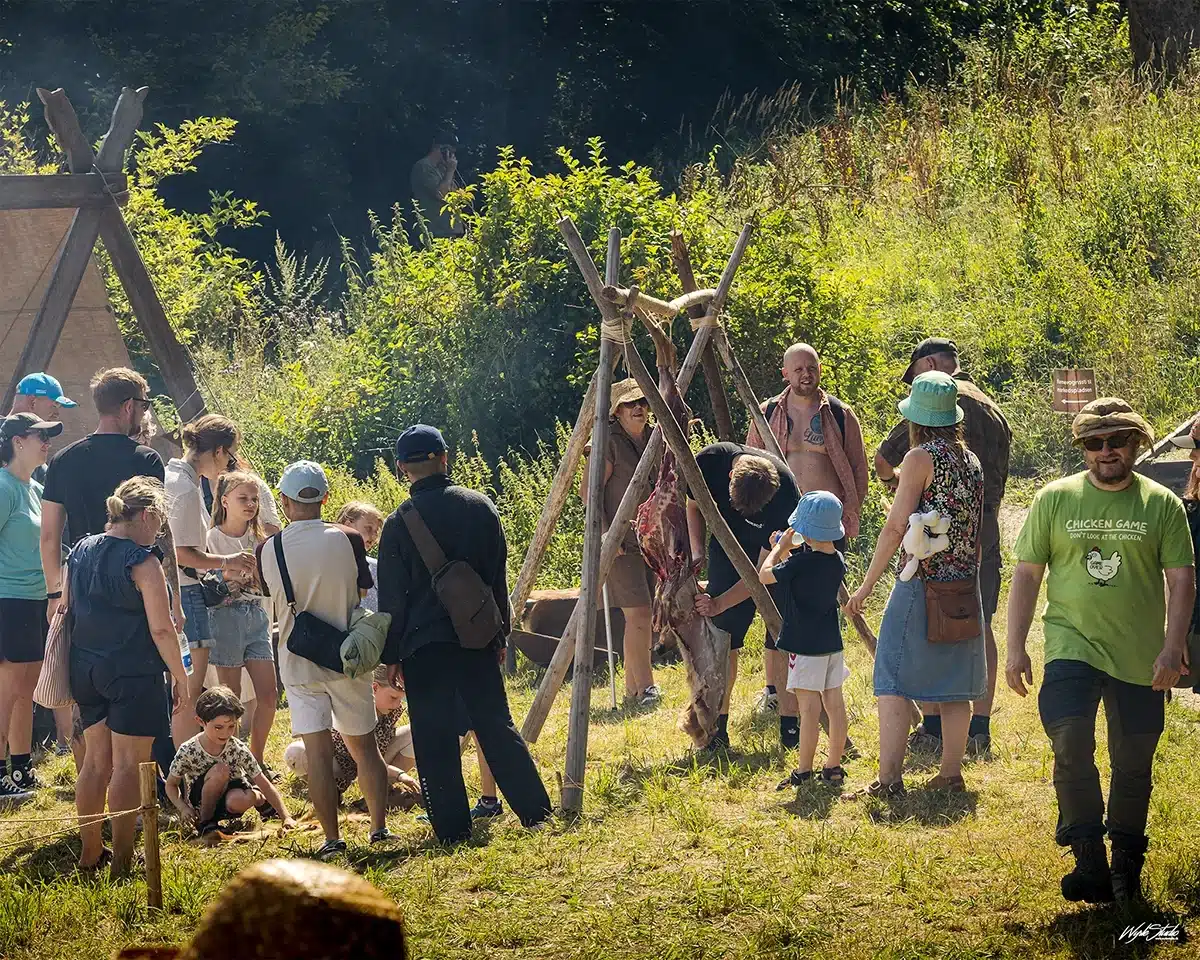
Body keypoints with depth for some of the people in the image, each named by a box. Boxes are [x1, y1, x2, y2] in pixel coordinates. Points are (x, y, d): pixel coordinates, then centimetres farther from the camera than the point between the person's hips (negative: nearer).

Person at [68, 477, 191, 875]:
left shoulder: (80, 552, 8)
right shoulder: (142, 561, -13)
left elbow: (66, 613, 14)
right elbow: (161, 629, -16)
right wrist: (181, 677, -8)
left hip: (87, 672, 7)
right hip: (133, 674, -7)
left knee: (96, 760, 15)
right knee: (128, 765, -1)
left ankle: (89, 852, 20)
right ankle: (122, 860, 1)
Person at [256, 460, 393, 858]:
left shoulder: (268, 550, -8)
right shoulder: (348, 541, -9)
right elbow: (364, 600, 0)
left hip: (299, 663, -1)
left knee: (318, 751, -1)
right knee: (364, 746, 14)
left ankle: (332, 839, -4)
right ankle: (380, 827, 15)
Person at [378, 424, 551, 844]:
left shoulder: (399, 524, -9)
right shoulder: (480, 507, 1)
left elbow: (392, 599, -5)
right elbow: (499, 577, 9)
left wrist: (390, 654, 3)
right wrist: (500, 633, 18)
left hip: (423, 642, -4)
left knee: (434, 740, 3)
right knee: (497, 726, 10)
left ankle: (453, 829, 3)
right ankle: (537, 812, 7)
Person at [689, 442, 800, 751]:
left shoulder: (785, 490, -34)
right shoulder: (711, 461, -27)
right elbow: (694, 505, -3)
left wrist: (719, 604, -32)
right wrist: (697, 552, -18)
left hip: (776, 554, -2)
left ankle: (790, 725, 2)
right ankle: (718, 728, -3)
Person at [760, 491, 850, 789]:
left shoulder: (802, 562, -20)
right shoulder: (837, 561, 4)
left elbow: (765, 575, -8)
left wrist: (780, 549, 5)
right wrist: (787, 552, 21)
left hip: (805, 644, -7)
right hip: (832, 641, 7)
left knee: (809, 707, -5)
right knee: (834, 703, 9)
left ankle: (803, 771, -2)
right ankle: (834, 768, 14)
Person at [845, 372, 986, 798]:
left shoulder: (921, 458, -9)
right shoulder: (972, 461, 11)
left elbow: (896, 526, -13)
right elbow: (976, 533, 15)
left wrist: (866, 585, -9)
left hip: (921, 586, -7)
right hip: (964, 586, 7)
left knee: (894, 683, -6)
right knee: (954, 685, 12)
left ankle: (889, 778, -13)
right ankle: (951, 774, 15)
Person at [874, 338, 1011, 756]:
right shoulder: (995, 412, 17)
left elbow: (884, 458, -4)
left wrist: (893, 476, 19)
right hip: (985, 529, 7)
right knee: (979, 626, 9)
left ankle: (932, 726, -2)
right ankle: (979, 727, 9)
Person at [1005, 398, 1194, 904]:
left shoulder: (1162, 504, 2)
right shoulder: (1055, 498, 3)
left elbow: (1181, 580, 1)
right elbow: (1026, 575, 5)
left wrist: (1172, 648, -10)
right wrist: (1015, 649, 1)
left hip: (1140, 658, 1)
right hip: (1072, 648, -1)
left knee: (1134, 764, 8)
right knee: (1071, 746, -20)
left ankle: (1126, 863, 24)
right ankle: (1089, 858, -13)